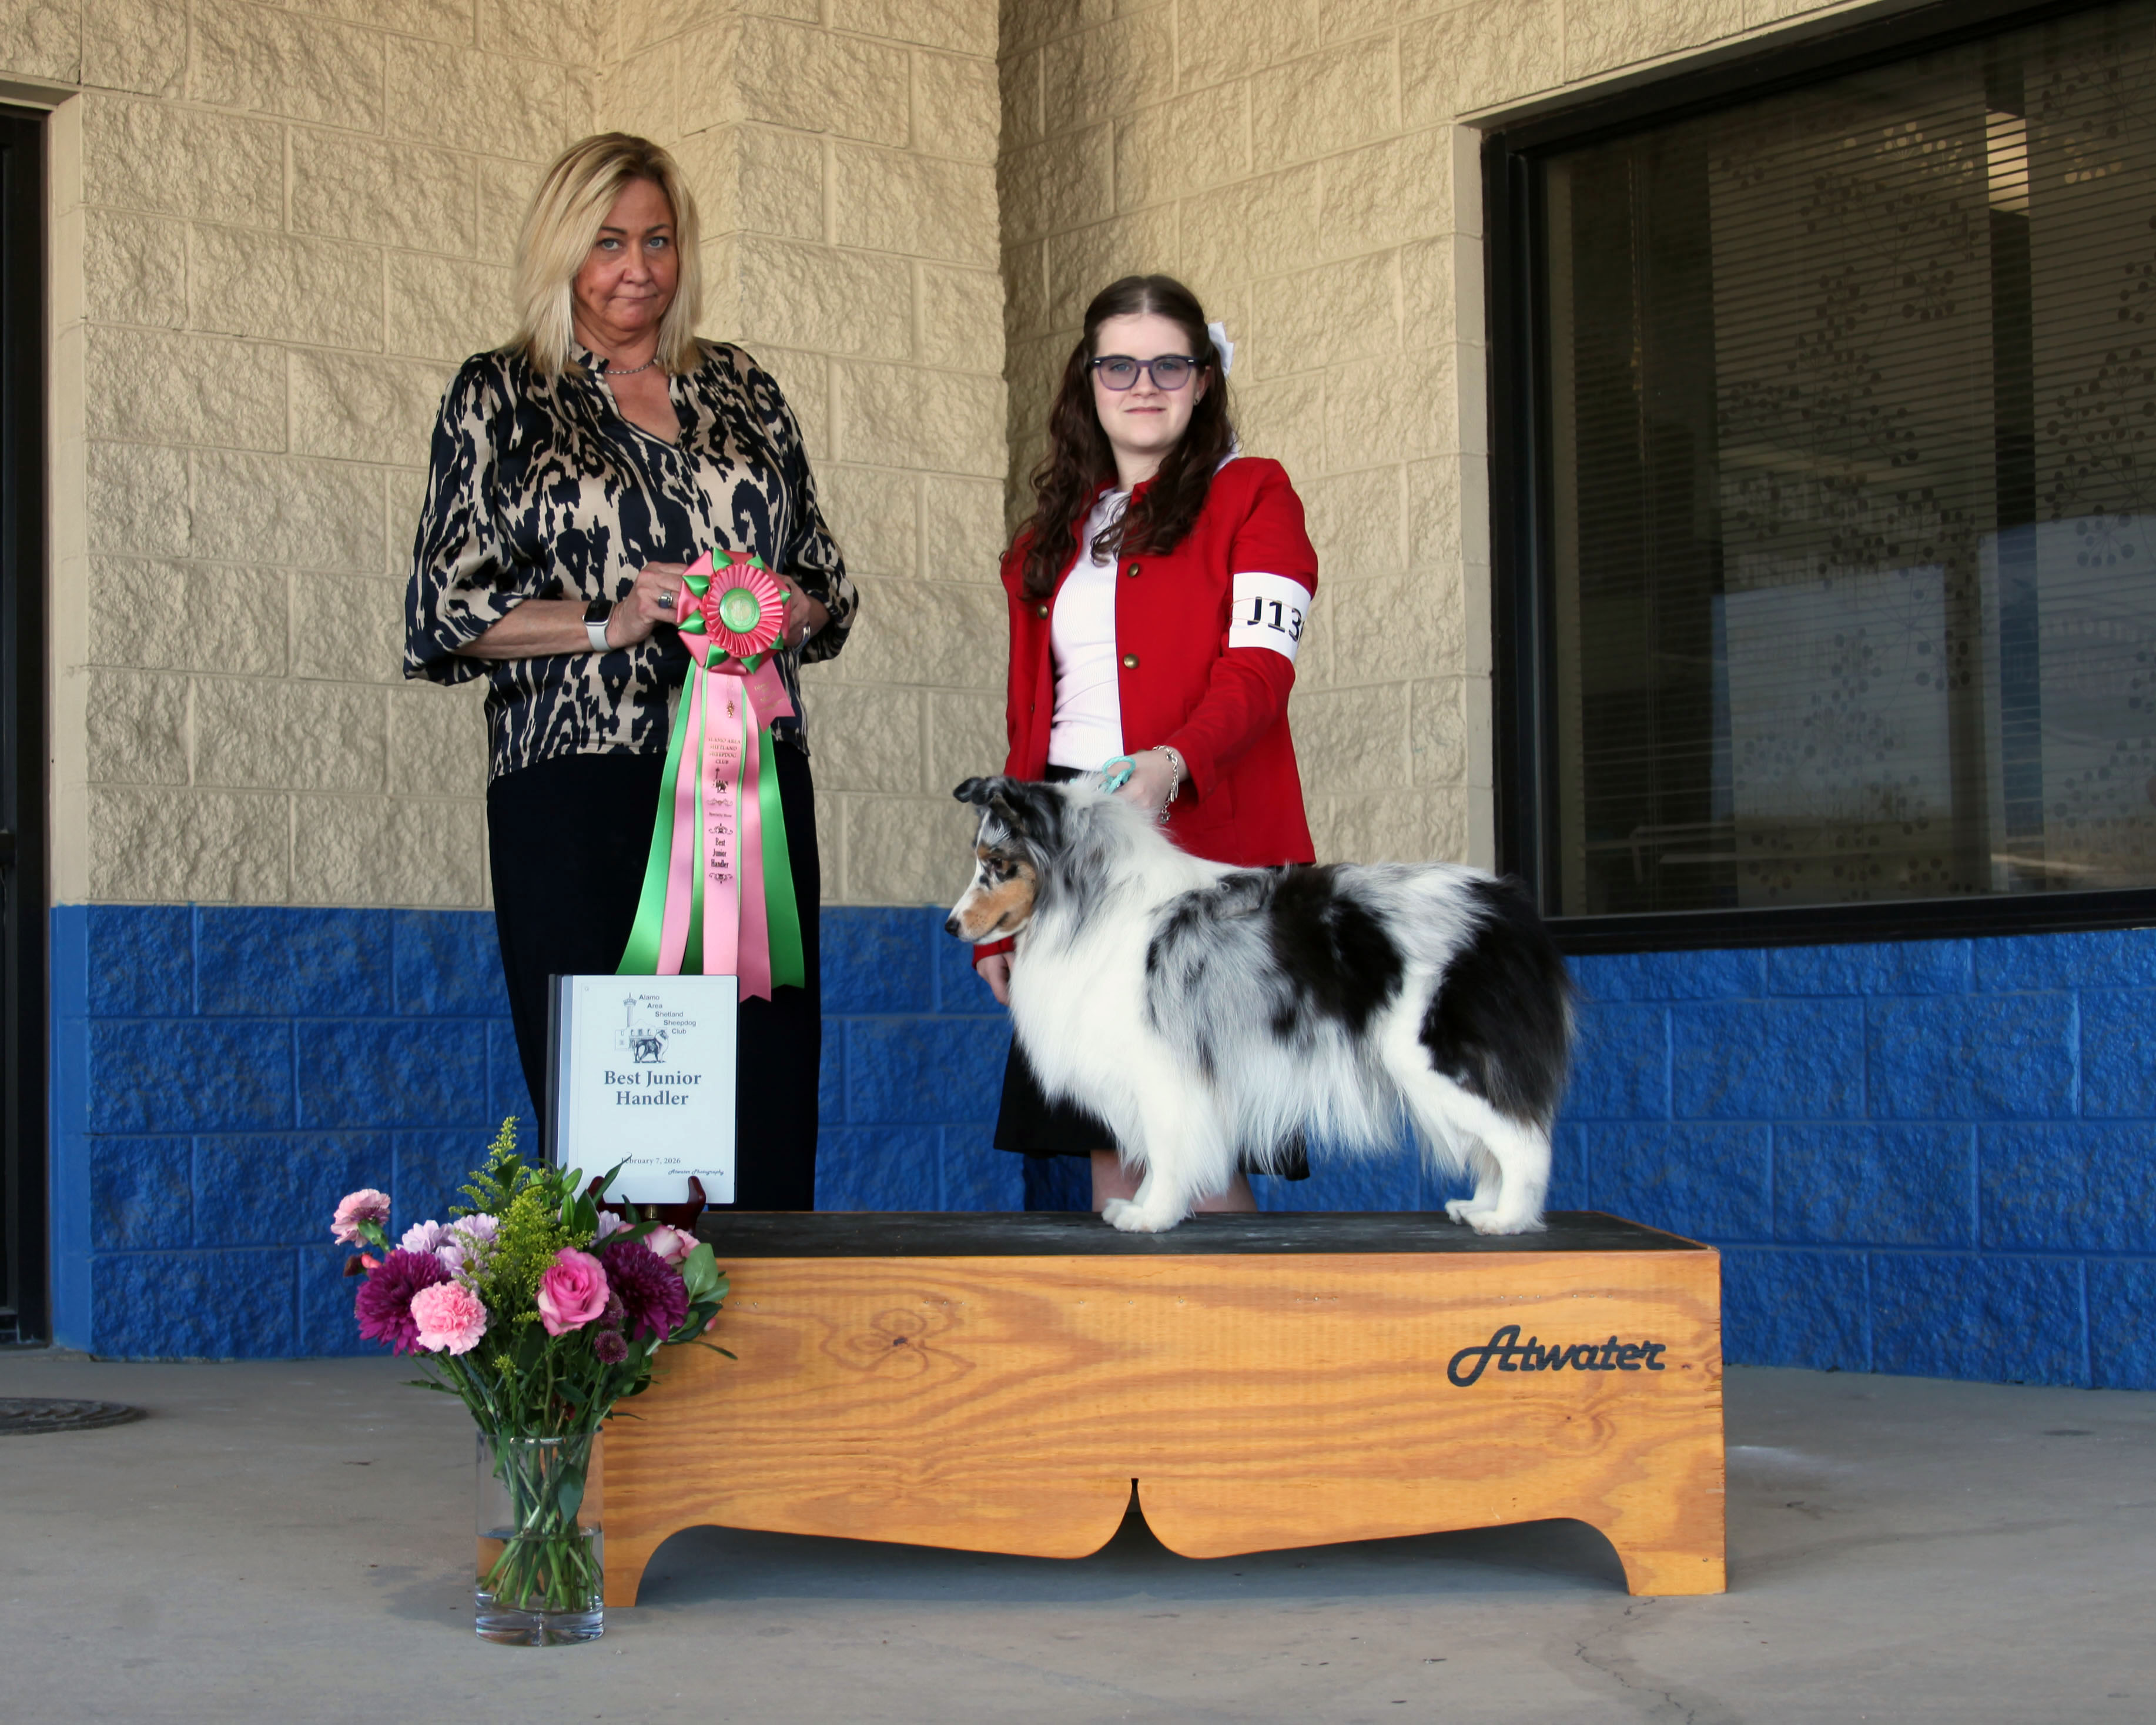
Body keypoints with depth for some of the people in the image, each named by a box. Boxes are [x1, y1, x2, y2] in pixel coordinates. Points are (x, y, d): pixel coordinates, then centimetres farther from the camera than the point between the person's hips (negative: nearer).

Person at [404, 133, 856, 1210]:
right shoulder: (500, 396, 9)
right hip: (579, 792, -3)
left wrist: (794, 606, -1)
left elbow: (828, 584, 22)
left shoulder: (743, 391, 18)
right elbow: (447, 611, 1)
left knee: (768, 1099, -3)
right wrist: (607, 622, -12)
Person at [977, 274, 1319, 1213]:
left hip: (1207, 850, -4)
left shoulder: (1251, 496, 7)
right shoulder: (1052, 536, 21)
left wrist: (1171, 764, -28)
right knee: (1108, 1150, 2)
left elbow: (1259, 668, -8)